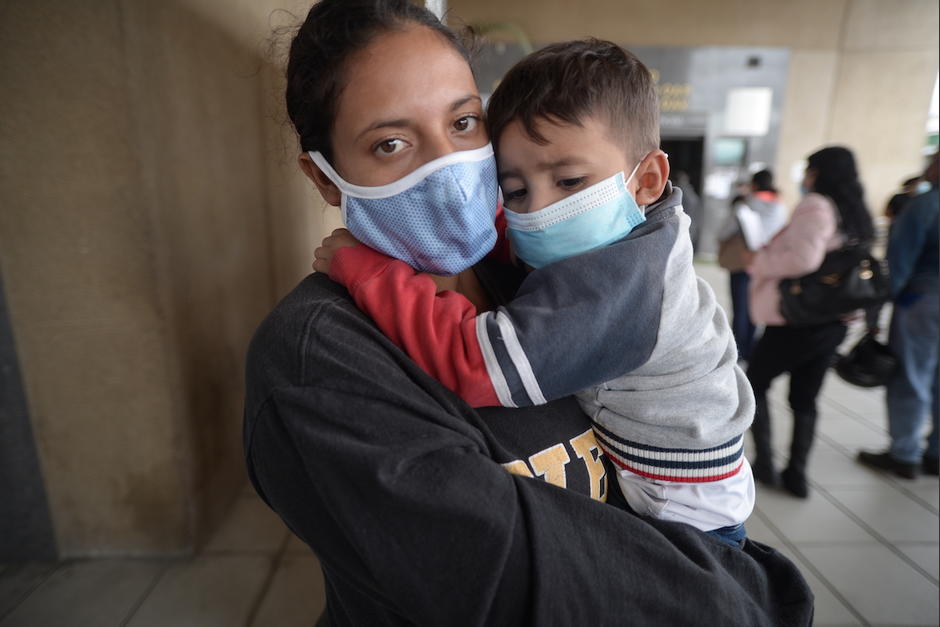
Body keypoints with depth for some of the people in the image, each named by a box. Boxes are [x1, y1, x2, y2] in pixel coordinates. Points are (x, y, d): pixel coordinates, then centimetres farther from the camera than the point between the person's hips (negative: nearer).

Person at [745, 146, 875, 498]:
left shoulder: (816, 205, -14)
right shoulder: (857, 215, 13)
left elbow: (804, 259, -28)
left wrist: (760, 262, -13)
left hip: (796, 320, -8)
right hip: (833, 322, 8)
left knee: (755, 384, 10)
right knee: (805, 400, 15)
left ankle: (764, 462, 11)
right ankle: (796, 474, 21)